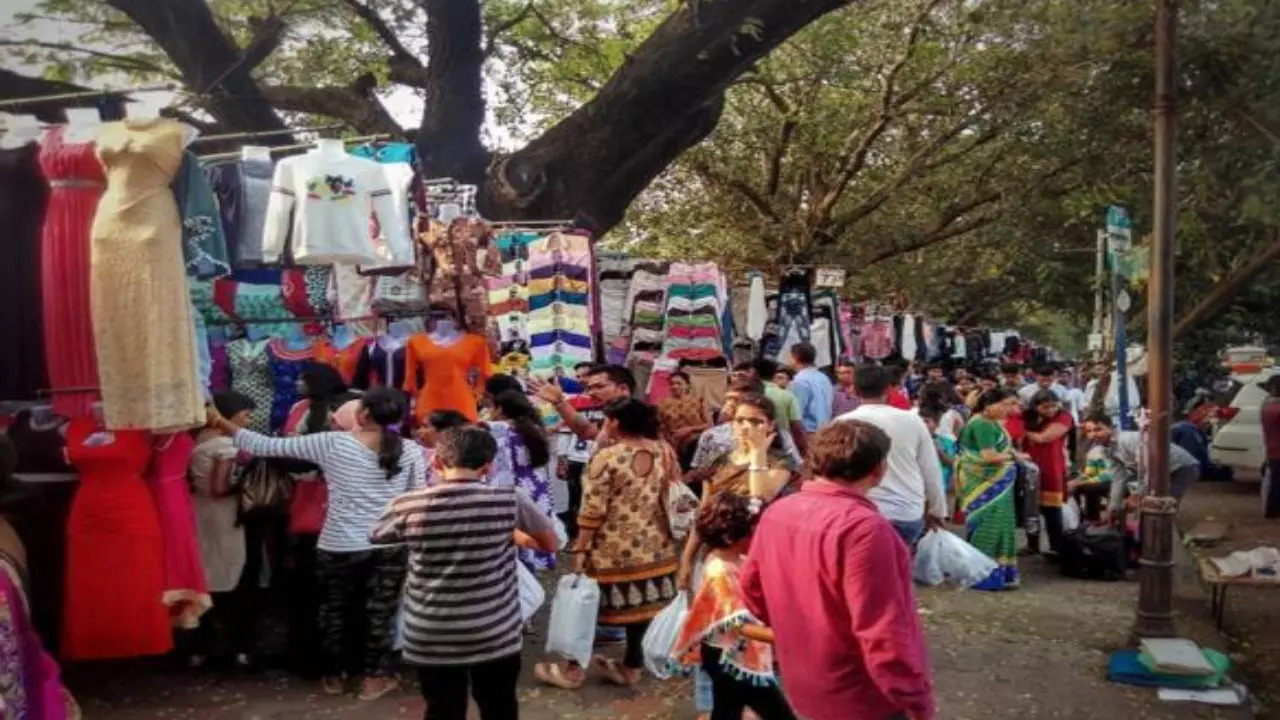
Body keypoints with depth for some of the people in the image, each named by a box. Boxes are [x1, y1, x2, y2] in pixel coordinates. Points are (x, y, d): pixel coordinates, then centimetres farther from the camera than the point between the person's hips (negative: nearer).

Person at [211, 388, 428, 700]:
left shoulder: (332, 444, -8)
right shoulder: (410, 451, -5)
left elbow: (268, 446, -5)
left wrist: (222, 424, 5)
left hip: (339, 547, 0)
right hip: (390, 547, 0)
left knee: (334, 610, 21)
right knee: (380, 613, 13)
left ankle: (334, 675, 34)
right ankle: (374, 678, 23)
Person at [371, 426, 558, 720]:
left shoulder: (409, 505, -9)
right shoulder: (509, 500, -11)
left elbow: (375, 537, 12)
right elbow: (550, 543, 4)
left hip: (432, 637, 0)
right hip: (495, 633, 0)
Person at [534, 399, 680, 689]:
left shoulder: (607, 456, -17)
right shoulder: (662, 452, 1)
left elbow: (593, 509, -17)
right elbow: (671, 498, 8)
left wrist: (580, 548, -10)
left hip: (613, 548, -5)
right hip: (652, 547, 6)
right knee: (641, 604, 14)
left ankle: (572, 669, 19)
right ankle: (632, 666, 26)